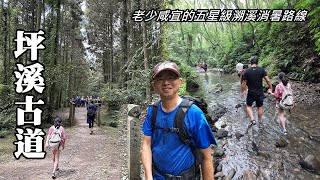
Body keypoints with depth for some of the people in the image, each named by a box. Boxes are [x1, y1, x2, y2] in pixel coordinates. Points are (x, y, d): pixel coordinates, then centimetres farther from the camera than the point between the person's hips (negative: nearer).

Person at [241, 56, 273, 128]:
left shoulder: (247, 71, -12)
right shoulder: (262, 70, -9)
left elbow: (244, 83, -7)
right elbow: (268, 80, -10)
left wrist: (242, 91, 8)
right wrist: (271, 88, 6)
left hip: (251, 93, -2)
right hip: (260, 93, 2)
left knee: (248, 106, 19)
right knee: (259, 108, 18)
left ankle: (252, 119, -1)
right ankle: (260, 123, 30)